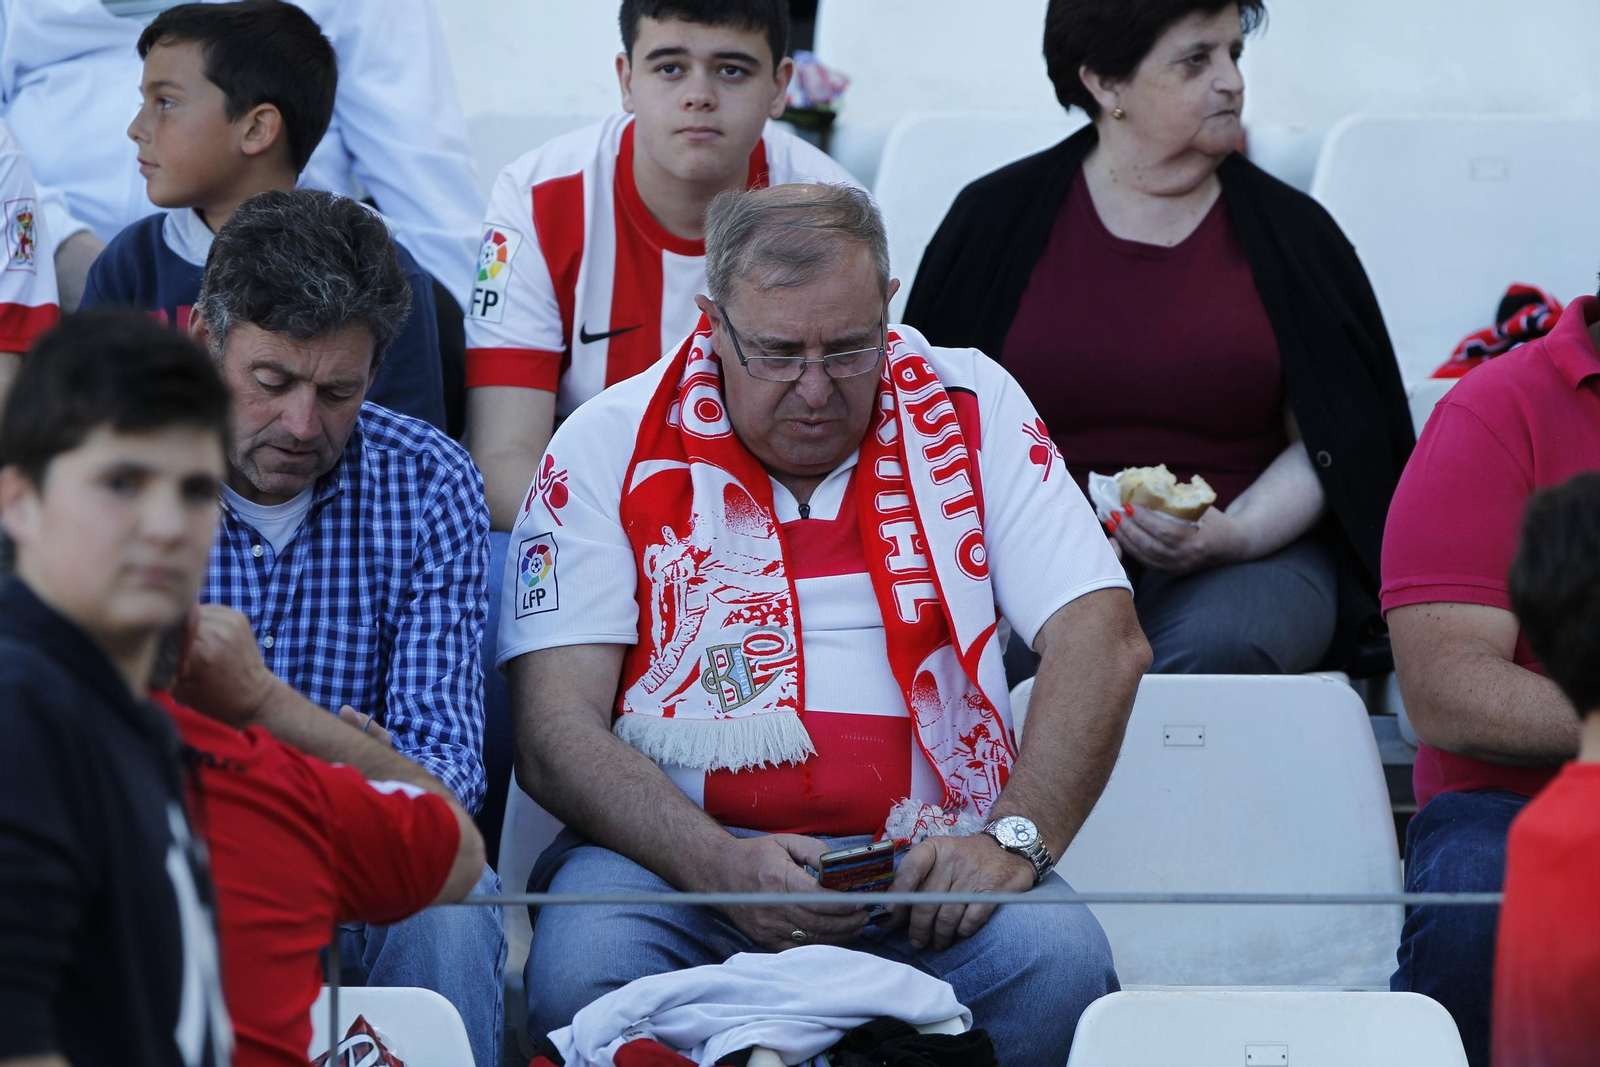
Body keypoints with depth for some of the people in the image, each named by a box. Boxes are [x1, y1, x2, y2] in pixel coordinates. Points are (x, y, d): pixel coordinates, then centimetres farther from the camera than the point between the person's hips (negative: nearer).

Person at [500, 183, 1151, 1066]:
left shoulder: (969, 412, 9)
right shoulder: (610, 446, 5)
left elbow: (1101, 640, 3)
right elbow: (554, 733, -3)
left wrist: (1016, 839, -14)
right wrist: (723, 868, -20)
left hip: (923, 864, 1)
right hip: (672, 852, -1)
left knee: (1057, 960, -32)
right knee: (583, 969, -35)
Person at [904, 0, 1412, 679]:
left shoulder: (1289, 230, 10)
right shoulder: (997, 217, 9)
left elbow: (1327, 445, 7)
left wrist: (1233, 535, -12)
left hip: (1251, 551, 1)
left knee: (1209, 647, -35)